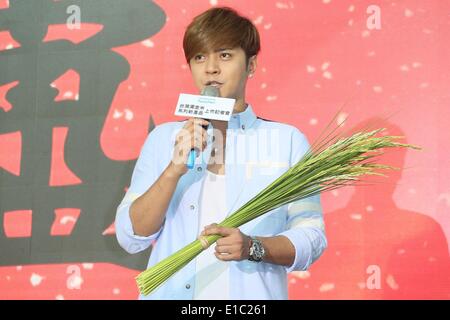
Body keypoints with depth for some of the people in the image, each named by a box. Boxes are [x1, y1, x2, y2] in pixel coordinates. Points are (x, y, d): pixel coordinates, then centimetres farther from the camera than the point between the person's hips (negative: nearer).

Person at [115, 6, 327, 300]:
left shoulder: (288, 141, 4)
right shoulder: (163, 138, 8)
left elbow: (311, 238, 0)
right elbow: (131, 239, 2)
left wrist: (254, 247, -17)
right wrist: (175, 169, -10)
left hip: (251, 294, -1)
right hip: (172, 292, 2)